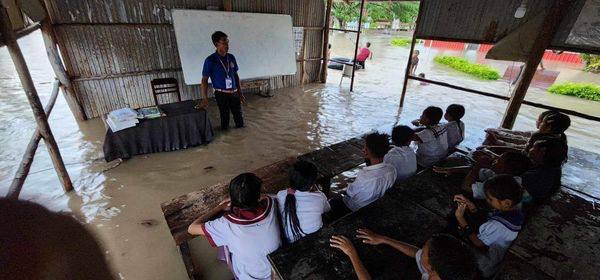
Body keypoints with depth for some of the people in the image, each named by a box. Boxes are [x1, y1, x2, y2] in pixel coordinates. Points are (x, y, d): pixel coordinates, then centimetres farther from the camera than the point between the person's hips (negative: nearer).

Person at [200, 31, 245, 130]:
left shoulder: (231, 57, 4)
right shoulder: (210, 60, -10)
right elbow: (204, 80, -7)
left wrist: (240, 93, 10)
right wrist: (204, 98, -13)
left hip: (234, 92, 4)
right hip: (221, 94, -4)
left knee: (239, 116, 10)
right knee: (224, 118, 6)